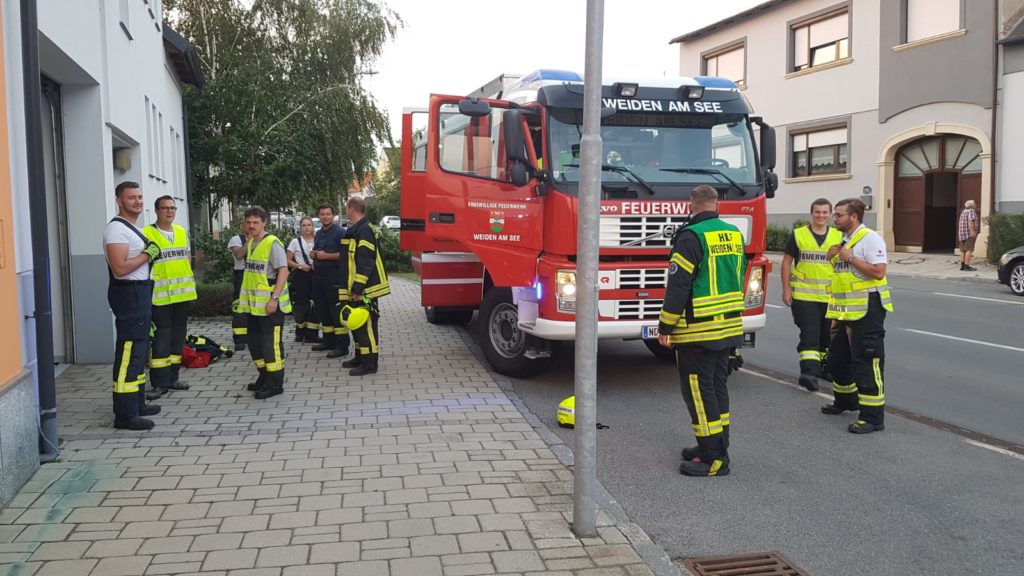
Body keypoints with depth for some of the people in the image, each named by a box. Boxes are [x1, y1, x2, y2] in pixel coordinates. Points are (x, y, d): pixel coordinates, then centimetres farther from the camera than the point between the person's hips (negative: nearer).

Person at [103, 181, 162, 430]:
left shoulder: (134, 227, 17)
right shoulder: (117, 228, -15)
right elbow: (120, 268, -24)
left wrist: (150, 254, 13)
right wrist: (148, 254, -16)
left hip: (140, 292, 11)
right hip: (128, 294, -11)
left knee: (139, 351, 18)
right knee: (128, 353, -10)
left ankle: (137, 403, 29)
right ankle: (125, 414, -7)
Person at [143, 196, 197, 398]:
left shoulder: (182, 232, 13)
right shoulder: (147, 233, -7)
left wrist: (187, 278, 13)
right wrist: (154, 279, -15)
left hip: (182, 293, 7)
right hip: (160, 296, -6)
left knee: (178, 336, 12)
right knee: (161, 338, -5)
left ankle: (172, 377, 22)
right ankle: (159, 381, 4)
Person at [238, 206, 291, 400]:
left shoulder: (272, 243, -14)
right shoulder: (251, 243, 11)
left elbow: (283, 271, -19)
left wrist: (274, 298, -24)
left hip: (270, 304, -9)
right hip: (253, 303, 9)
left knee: (271, 343, -4)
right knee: (255, 342, 16)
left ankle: (275, 383, 5)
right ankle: (264, 377, 30)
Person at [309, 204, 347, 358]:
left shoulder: (339, 232, -7)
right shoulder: (318, 234, 18)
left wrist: (326, 256, -17)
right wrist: (313, 254, 9)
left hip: (334, 277, -9)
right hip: (318, 276, 9)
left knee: (337, 311, -9)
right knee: (323, 310, 14)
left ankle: (342, 346, -8)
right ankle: (328, 341, 25)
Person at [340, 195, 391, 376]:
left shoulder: (364, 230, -16)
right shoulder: (355, 230, 17)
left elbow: (366, 262, -23)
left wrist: (357, 288, -24)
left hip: (364, 289, -10)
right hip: (355, 289, 10)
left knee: (366, 324, -6)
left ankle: (369, 363, -2)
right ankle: (360, 357, 28)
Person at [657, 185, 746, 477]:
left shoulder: (692, 237, -15)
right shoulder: (735, 234, 10)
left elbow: (678, 286, -18)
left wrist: (665, 326, -10)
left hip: (697, 331, -8)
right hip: (729, 327, 8)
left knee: (699, 390, -2)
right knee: (717, 385, 17)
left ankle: (714, 459, 0)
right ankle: (716, 447, 26)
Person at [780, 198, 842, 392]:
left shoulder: (838, 236, 6)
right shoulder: (798, 235, 0)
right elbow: (787, 262, 2)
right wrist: (786, 289, -4)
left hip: (831, 296, 3)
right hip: (803, 295, -3)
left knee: (828, 334, 15)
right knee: (809, 333, -11)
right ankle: (810, 372, -15)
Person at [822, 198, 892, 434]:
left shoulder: (870, 238, -12)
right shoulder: (845, 240, 16)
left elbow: (878, 272, -23)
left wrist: (849, 257, -19)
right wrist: (833, 257, 5)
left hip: (867, 310, -10)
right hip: (845, 311, 10)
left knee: (866, 361, -9)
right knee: (838, 357, 19)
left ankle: (873, 417, -4)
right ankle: (845, 400, 38)